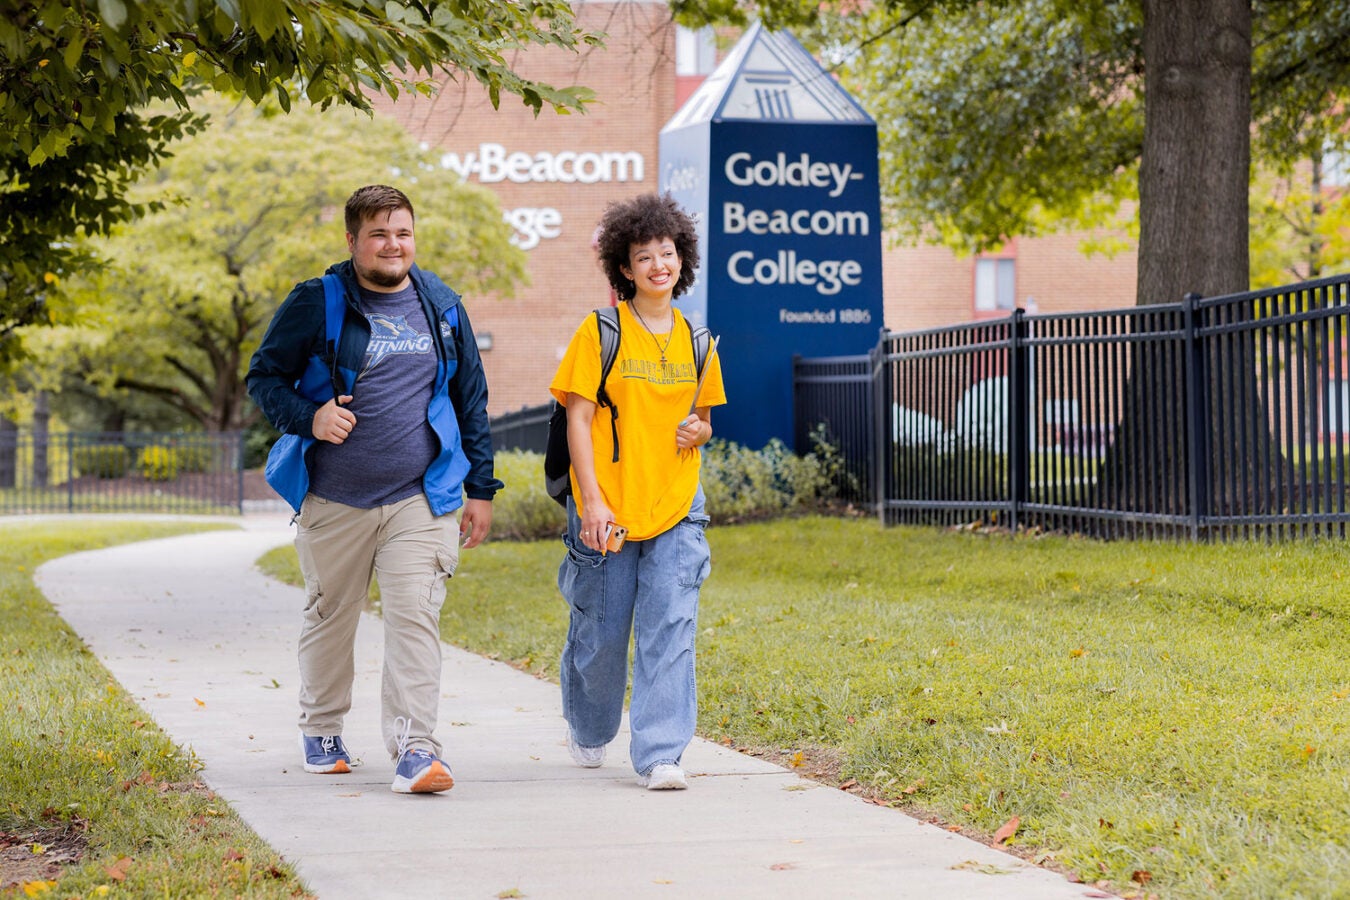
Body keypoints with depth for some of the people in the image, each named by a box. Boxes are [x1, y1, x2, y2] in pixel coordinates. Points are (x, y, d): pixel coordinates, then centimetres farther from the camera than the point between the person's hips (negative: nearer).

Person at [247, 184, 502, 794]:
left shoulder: (442, 308, 8)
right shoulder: (315, 305, -2)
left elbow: (471, 401, 15)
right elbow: (264, 376, 3)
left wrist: (480, 488, 13)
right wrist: (308, 418, -17)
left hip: (420, 498, 1)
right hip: (334, 500, -1)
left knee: (416, 616, -11)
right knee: (330, 617, 12)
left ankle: (414, 746, -12)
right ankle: (321, 732, 32)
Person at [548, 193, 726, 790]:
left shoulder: (695, 341, 10)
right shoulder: (600, 333, -3)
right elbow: (578, 419, -5)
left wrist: (698, 431, -5)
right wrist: (592, 502, -13)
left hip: (676, 508, 3)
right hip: (606, 508, -3)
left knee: (670, 628, -8)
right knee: (599, 632, 7)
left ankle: (660, 753, -7)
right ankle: (589, 731, 33)